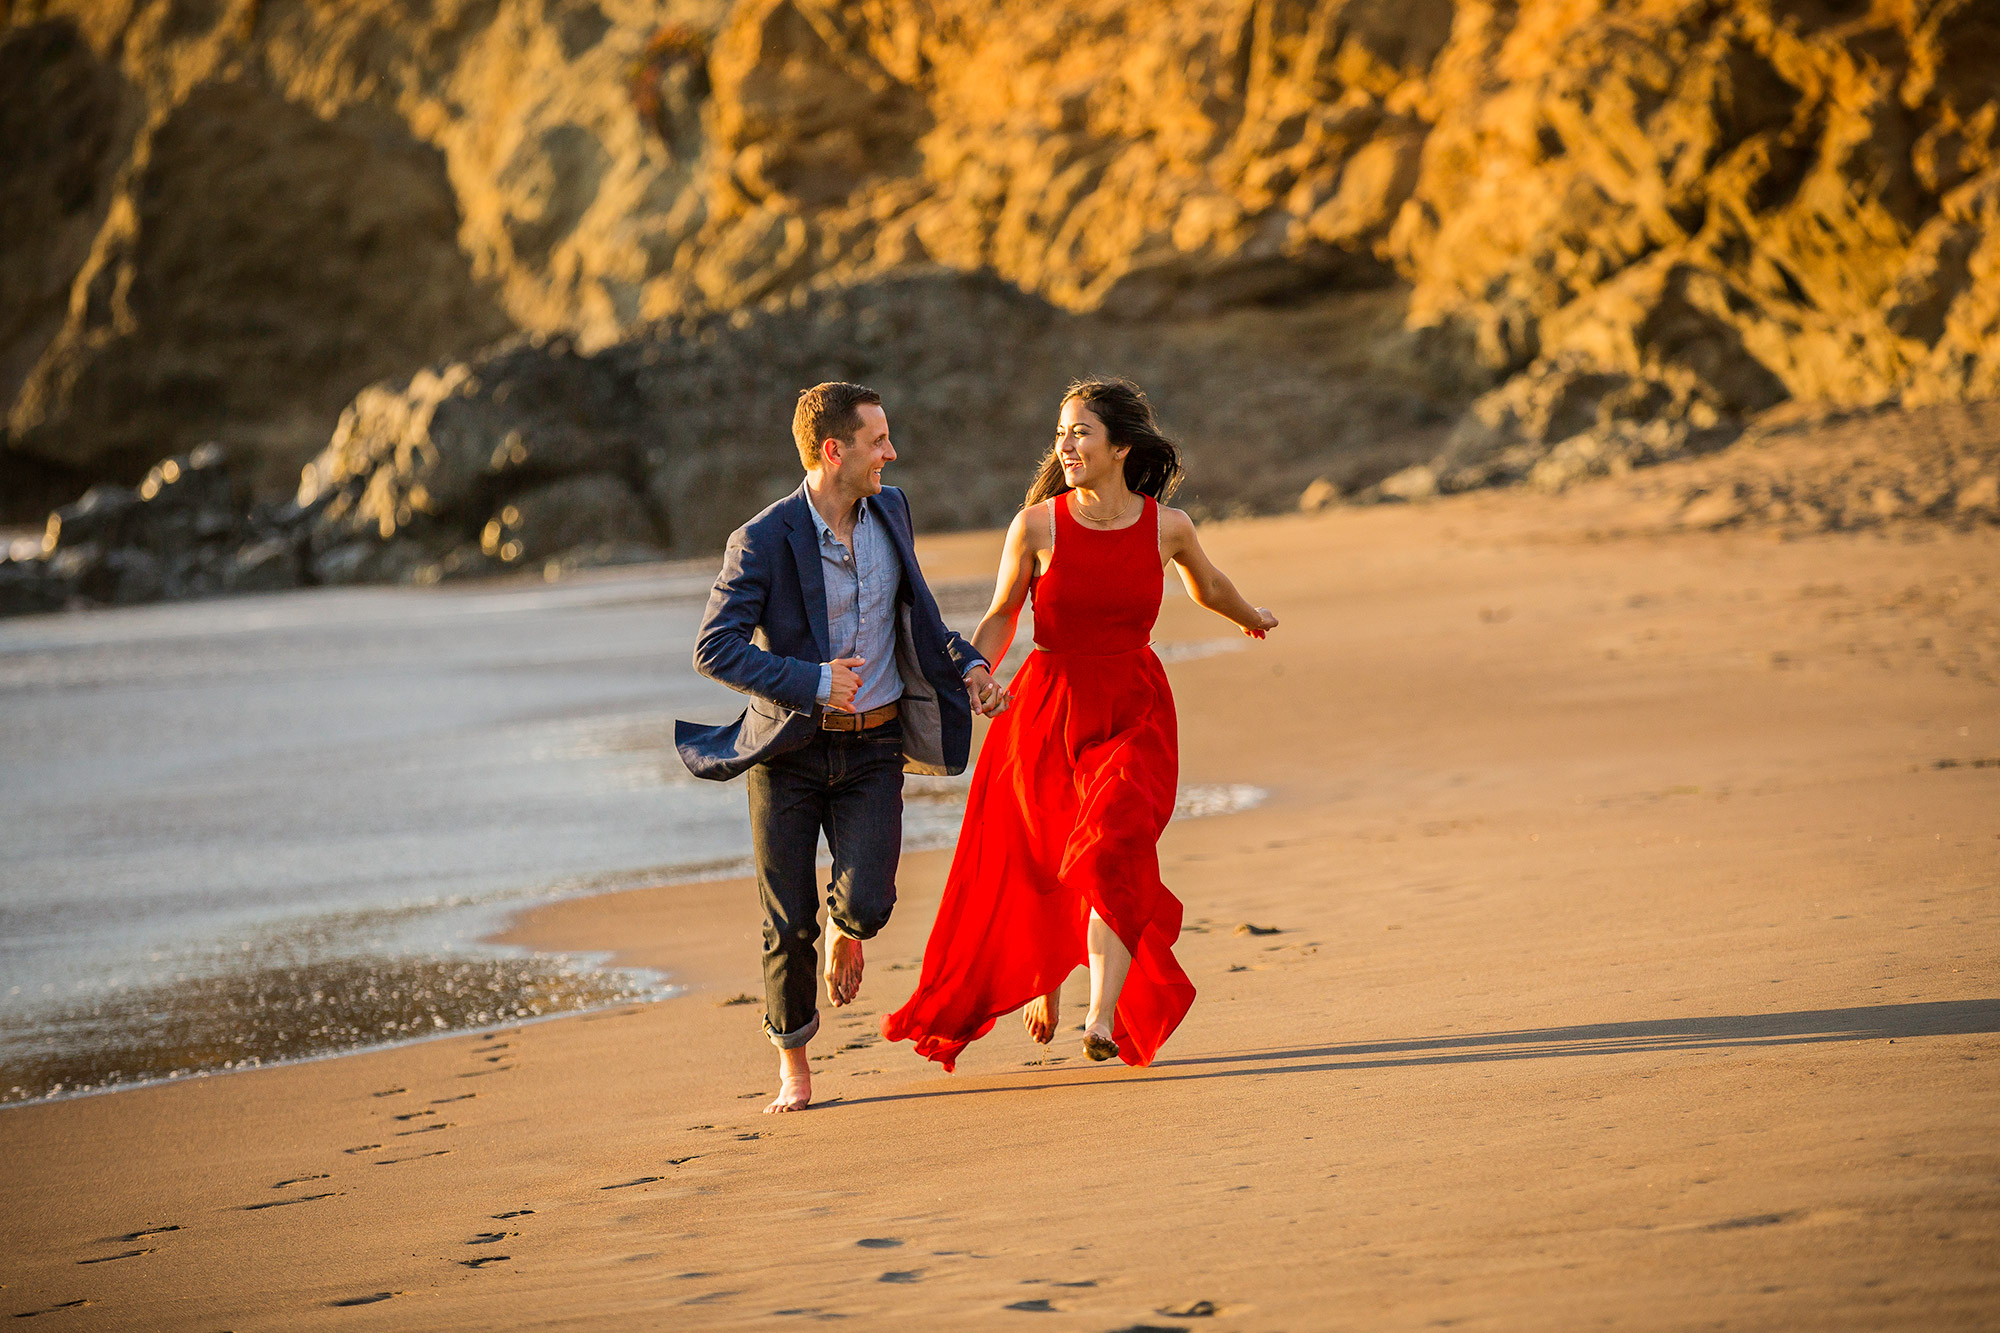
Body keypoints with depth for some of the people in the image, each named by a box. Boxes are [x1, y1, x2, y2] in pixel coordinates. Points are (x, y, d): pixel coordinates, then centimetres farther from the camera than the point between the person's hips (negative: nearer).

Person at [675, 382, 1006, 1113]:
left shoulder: (890, 510, 3)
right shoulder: (763, 542, -15)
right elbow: (714, 649, -19)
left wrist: (965, 664, 5)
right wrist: (814, 681, -27)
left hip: (872, 749, 3)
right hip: (789, 749, -3)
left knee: (869, 903, -14)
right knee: (787, 924, 1)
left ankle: (844, 929, 25)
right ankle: (793, 1064, 23)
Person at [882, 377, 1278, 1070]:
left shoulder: (1167, 527, -4)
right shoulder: (1038, 526, -8)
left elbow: (1207, 586, 19)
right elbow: (1000, 616, 3)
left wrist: (1253, 617, 38)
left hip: (1133, 713, 0)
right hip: (1047, 706, 1)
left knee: (1113, 850, -22)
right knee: (1040, 866, 11)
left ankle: (1104, 1019, -24)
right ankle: (1044, 983, 41)